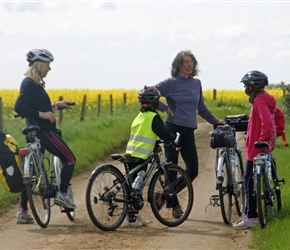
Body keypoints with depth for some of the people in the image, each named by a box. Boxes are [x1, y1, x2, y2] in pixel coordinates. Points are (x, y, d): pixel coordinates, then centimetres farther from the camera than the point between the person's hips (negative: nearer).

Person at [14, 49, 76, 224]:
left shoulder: (34, 83, 15)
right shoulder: (30, 84, -14)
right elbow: (19, 107, -24)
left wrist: (55, 106, 22)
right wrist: (42, 114, -24)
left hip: (36, 132, 10)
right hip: (43, 131, -10)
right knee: (70, 159, 2)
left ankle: (23, 213, 11)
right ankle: (62, 194, 5)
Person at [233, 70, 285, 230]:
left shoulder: (259, 101, -18)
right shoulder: (266, 99, 13)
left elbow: (266, 122, -28)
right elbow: (279, 115, 25)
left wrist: (262, 141, -23)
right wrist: (278, 132, 23)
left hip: (257, 148, -11)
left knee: (250, 181, -7)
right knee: (250, 180, 15)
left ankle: (251, 217, -5)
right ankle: (249, 212, 21)